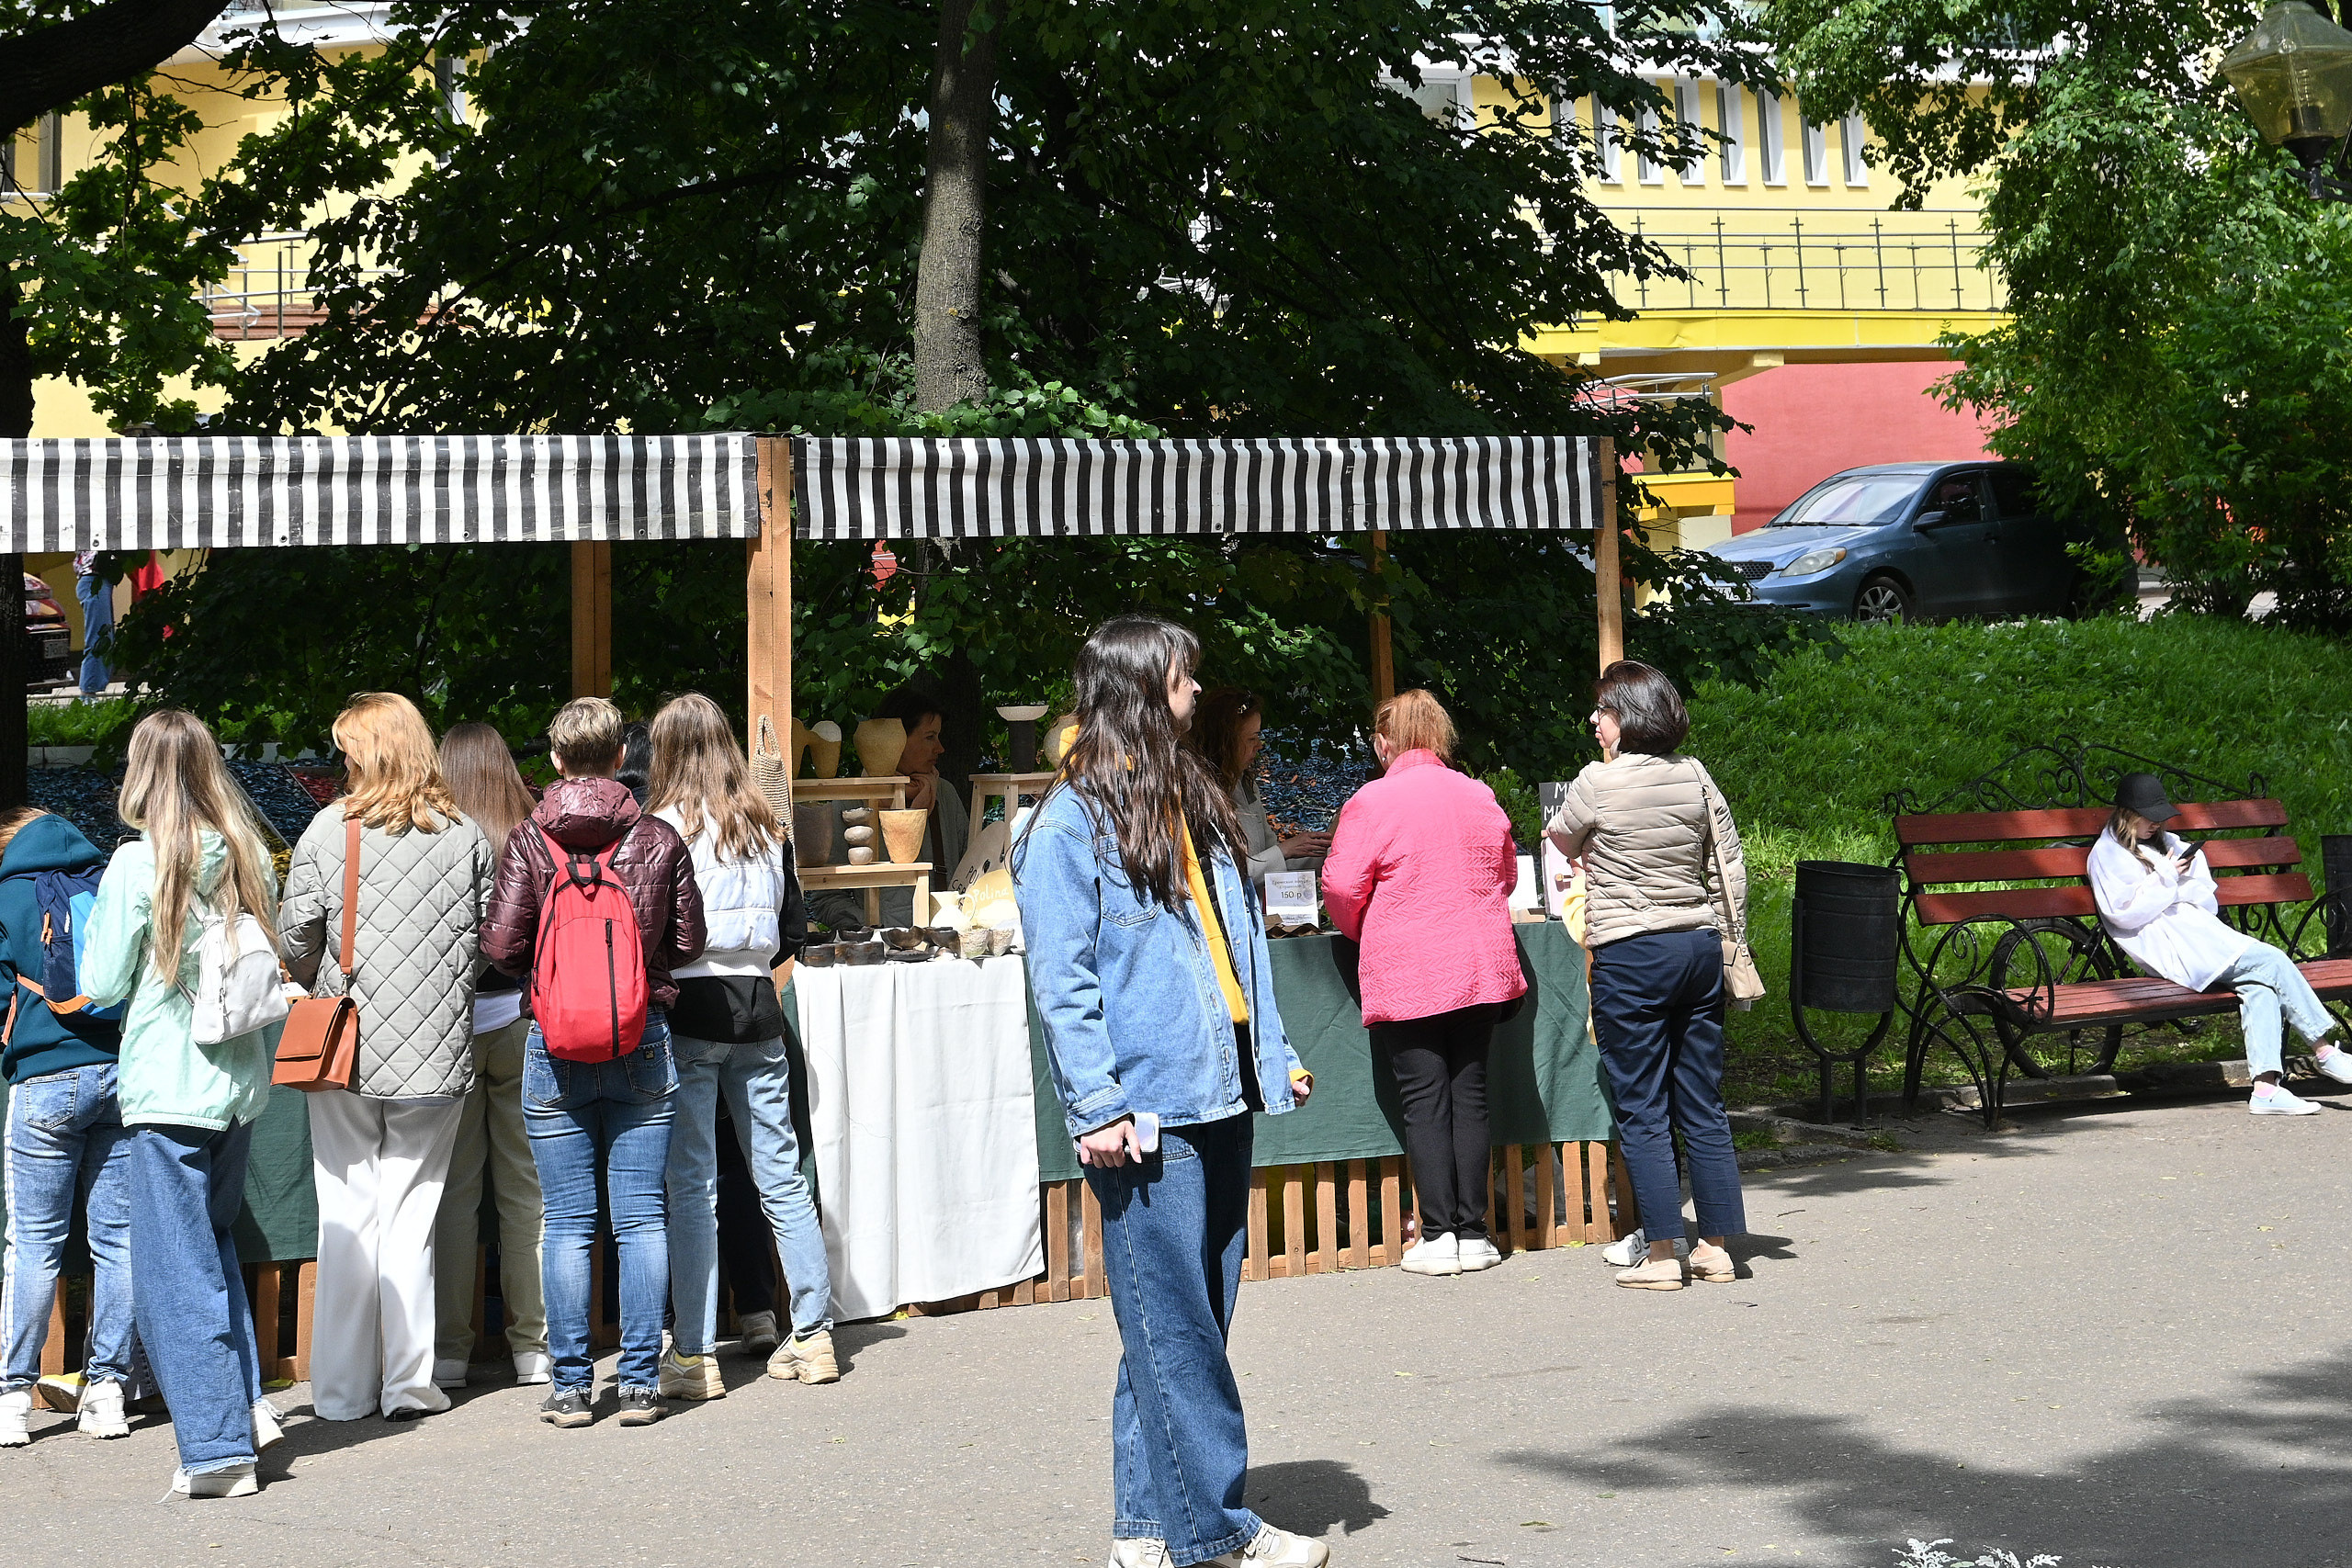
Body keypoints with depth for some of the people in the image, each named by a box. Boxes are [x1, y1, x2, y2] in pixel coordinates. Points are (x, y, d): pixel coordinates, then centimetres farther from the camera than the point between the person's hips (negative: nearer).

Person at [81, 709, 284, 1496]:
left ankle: (218, 1446, 0)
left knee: (175, 1269, 1)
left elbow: (101, 985, -6)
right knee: (214, 1241, 22)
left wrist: (100, 924, 10)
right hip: (239, 1082, 6)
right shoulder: (249, 857, 3)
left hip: (167, 1091, -6)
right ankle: (246, 1400, 16)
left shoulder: (138, 863, -12)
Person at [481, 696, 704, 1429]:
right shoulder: (659, 839, -1)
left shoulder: (528, 842, -5)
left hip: (554, 1046, -1)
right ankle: (640, 1383, 7)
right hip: (644, 1043, 1)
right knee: (642, 1218, 6)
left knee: (566, 1224, 5)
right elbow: (688, 941, 3)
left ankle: (571, 1387, 8)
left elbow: (500, 944, -9)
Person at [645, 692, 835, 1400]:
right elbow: (795, 930, 13)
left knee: (691, 1187, -1)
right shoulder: (767, 829, 8)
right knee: (782, 1179, 10)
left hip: (687, 1016, -5)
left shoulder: (665, 829, -7)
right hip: (756, 1014, 5)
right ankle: (813, 1336, 15)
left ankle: (693, 1356, 1)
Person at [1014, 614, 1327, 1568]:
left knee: (1192, 1318, 10)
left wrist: (1275, 1051, 12)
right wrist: (1098, 1106, -15)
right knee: (1174, 1324, -4)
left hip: (1220, 1097, 8)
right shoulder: (1070, 821, -6)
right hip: (1146, 1113, -8)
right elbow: (1062, 978, -10)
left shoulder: (1197, 803, 18)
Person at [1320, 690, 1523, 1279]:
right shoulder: (1480, 797, 6)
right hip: (1481, 968, 4)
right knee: (1469, 1094, 8)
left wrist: (1358, 929, 11)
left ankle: (1438, 1235, 0)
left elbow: (1342, 886, -9)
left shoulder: (1372, 802, -9)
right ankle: (1472, 1232, 9)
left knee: (1424, 1101, 0)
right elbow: (1507, 874, 18)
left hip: (1406, 975, -4)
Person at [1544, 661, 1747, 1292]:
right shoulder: (1695, 774, 5)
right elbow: (1732, 865, 8)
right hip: (1700, 949, 5)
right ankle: (1718, 1246, 13)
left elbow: (1564, 844, 11)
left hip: (1630, 955, -5)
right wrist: (1731, 941, 17)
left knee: (1641, 1112, 1)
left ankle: (1662, 1254, 0)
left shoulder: (1598, 782, -9)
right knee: (1703, 1108, 10)